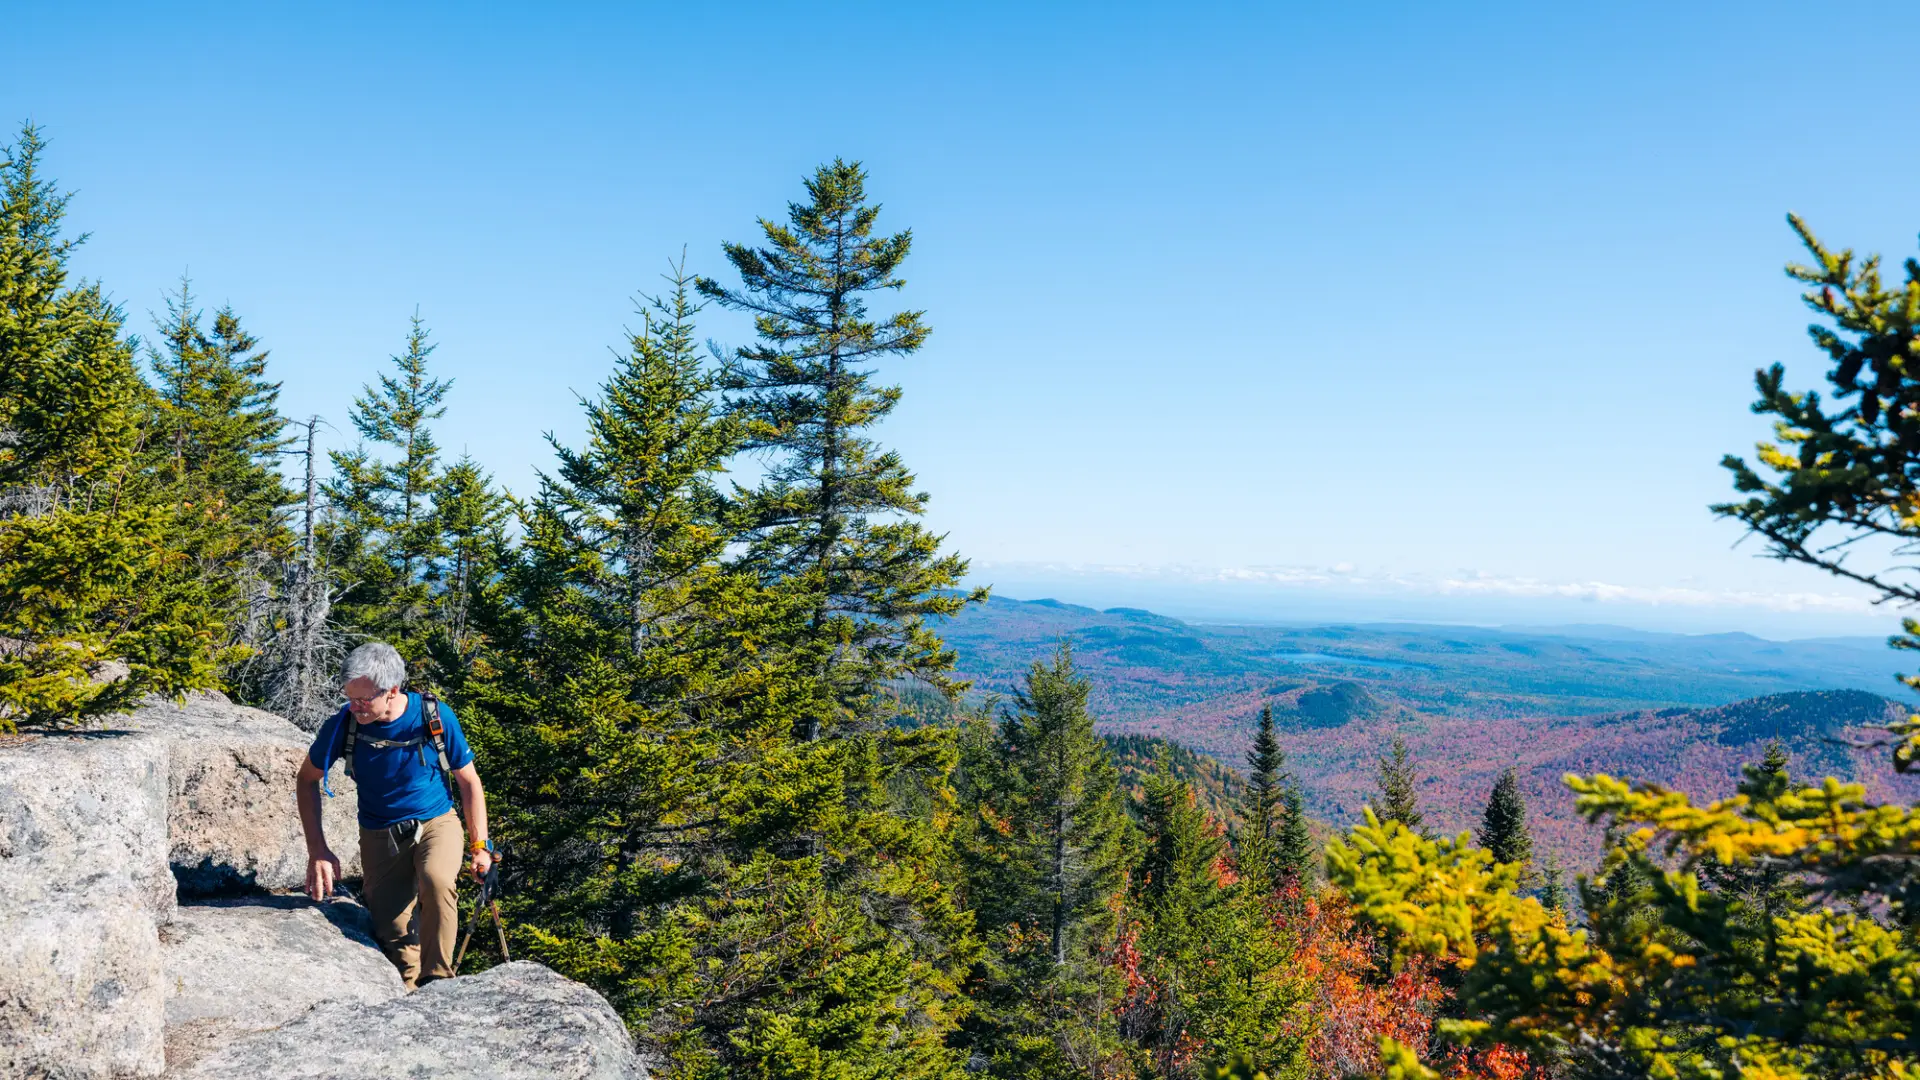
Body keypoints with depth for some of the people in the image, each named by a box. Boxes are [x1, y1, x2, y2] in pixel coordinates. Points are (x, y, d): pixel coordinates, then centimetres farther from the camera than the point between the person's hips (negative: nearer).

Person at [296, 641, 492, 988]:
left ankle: (436, 982, -18)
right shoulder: (343, 724, -15)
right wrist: (317, 850, -5)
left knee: (436, 881, -33)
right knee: (390, 934, -11)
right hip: (380, 834, 2)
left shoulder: (435, 717, -18)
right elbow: (307, 780, 3)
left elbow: (469, 781, -3)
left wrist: (480, 845, -1)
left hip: (436, 821, -2)